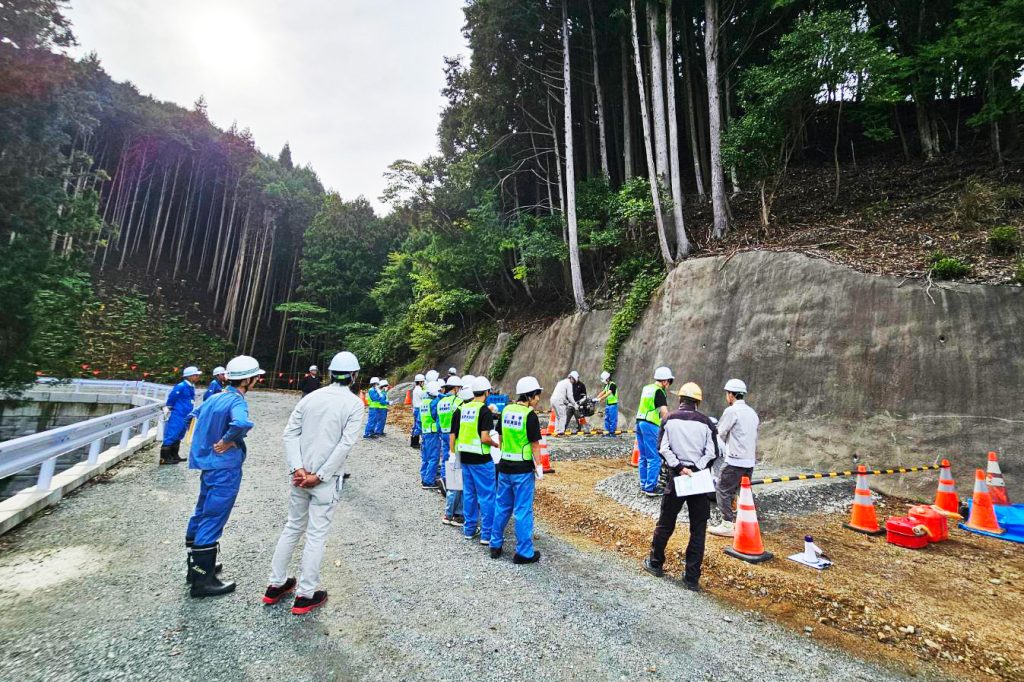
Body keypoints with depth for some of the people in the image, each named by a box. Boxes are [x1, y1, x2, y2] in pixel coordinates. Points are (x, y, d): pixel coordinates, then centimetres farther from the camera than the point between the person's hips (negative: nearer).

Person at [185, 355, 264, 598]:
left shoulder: (216, 397, 5)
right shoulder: (236, 402, -22)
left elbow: (198, 414, 22)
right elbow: (241, 423, -44)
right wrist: (228, 441, -25)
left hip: (209, 464, 9)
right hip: (225, 468, -9)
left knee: (201, 514, 20)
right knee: (213, 521, 0)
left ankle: (196, 566, 36)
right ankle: (203, 580, 12)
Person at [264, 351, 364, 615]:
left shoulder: (311, 397, 3)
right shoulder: (355, 404, -10)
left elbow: (290, 433, -2)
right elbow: (345, 445, -17)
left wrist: (298, 469, -6)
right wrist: (319, 476, -12)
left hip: (301, 475, 5)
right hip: (327, 479, -4)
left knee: (292, 527, 19)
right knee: (316, 534, 6)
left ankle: (276, 585, 31)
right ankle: (305, 596, 17)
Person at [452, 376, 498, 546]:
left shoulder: (461, 409, 5)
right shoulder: (485, 411, -14)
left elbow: (453, 434, 7)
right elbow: (485, 438, -21)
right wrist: (495, 444, -2)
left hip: (465, 457, 7)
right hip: (481, 459, -6)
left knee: (469, 494, 17)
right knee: (487, 496, 4)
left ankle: (470, 529, 28)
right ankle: (487, 534, 9)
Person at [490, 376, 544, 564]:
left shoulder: (506, 410, 3)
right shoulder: (530, 415, -15)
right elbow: (535, 444, -13)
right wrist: (538, 465, -5)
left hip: (505, 466, 6)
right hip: (523, 468, -6)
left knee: (502, 506, 18)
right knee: (523, 510, 5)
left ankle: (495, 545, 29)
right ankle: (524, 552, 15)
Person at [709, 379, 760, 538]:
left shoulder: (731, 411, -12)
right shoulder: (752, 412, 14)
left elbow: (720, 434, -6)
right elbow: (754, 437, 18)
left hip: (735, 460, -8)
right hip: (750, 460, 9)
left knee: (723, 490, -2)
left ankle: (728, 525, -2)